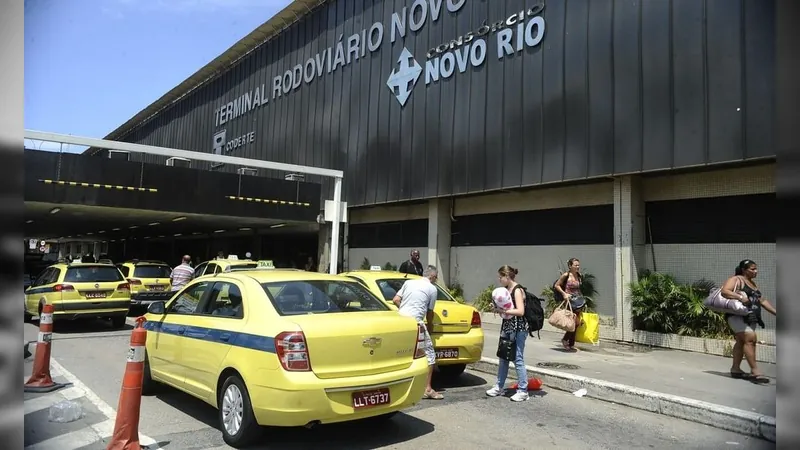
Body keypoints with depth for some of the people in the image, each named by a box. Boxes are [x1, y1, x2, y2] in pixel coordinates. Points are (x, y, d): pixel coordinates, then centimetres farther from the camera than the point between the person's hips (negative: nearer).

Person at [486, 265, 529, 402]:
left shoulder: (518, 290, -14)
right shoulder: (506, 289, 11)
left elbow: (520, 311, -22)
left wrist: (503, 311, -19)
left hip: (518, 329, -9)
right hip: (507, 328, 9)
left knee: (518, 359, -4)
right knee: (503, 358, 14)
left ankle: (523, 391, 4)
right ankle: (499, 387, 25)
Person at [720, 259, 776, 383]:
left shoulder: (753, 283, 22)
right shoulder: (736, 280, -4)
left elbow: (762, 301, 26)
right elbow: (724, 291, -19)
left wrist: (775, 312, 20)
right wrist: (740, 297, -31)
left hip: (751, 317, 9)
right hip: (737, 316, -9)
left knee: (741, 341, 9)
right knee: (750, 338, -18)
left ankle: (735, 369, 15)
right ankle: (755, 371, -19)